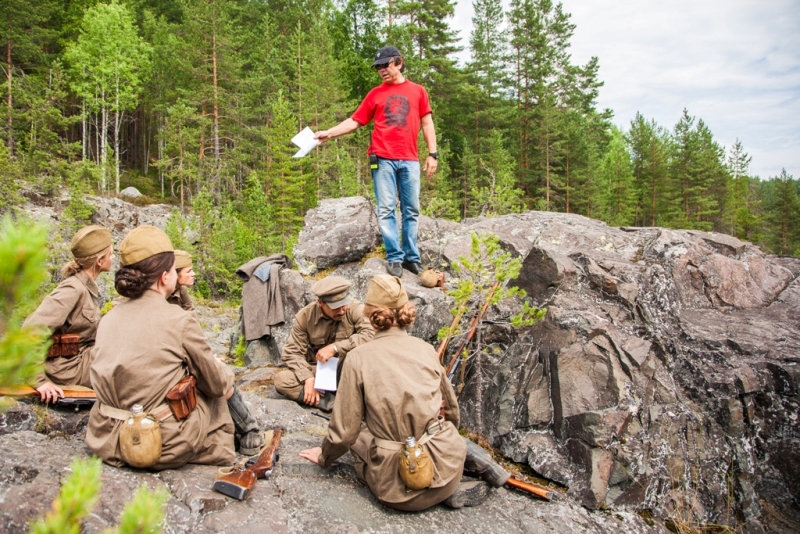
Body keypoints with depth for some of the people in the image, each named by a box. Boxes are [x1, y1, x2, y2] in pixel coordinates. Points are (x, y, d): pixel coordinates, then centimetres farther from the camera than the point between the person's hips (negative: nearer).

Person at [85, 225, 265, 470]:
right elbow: (216, 384, -4)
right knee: (223, 385, 19)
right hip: (164, 446, -6)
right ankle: (251, 436, 39)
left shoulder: (110, 318, 3)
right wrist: (225, 371, 19)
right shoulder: (179, 320, -15)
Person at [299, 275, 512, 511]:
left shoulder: (358, 357, -8)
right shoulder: (425, 349, 2)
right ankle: (477, 461, 11)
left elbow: (345, 429, -5)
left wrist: (324, 456, 17)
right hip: (447, 465, 5)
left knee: (358, 440, 27)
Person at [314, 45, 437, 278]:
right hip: (383, 159, 0)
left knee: (411, 209, 2)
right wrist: (328, 133, 0)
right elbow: (355, 121, 11)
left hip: (410, 160, 1)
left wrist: (432, 153, 4)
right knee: (386, 209, -5)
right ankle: (394, 258, 0)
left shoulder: (418, 91, 13)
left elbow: (427, 123, 12)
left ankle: (411, 257, 9)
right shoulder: (375, 94, 13)